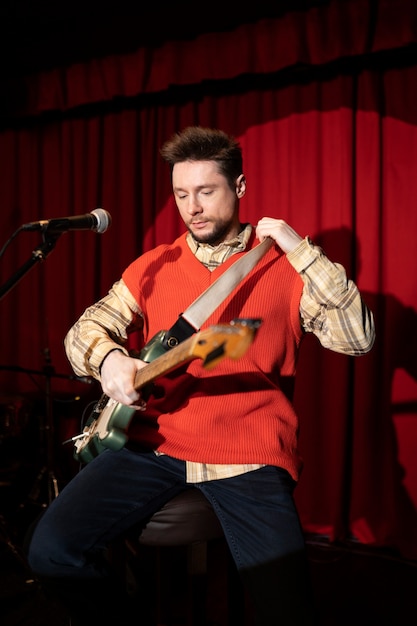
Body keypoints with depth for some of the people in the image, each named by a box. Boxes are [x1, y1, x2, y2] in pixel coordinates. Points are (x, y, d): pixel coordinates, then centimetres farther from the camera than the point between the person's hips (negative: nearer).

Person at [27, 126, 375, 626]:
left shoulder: (284, 266, 3)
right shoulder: (154, 265, 13)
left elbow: (358, 339, -6)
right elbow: (87, 327, 10)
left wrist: (303, 252, -12)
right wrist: (108, 359, -15)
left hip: (248, 457, -3)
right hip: (155, 442, 3)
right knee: (52, 551, -14)